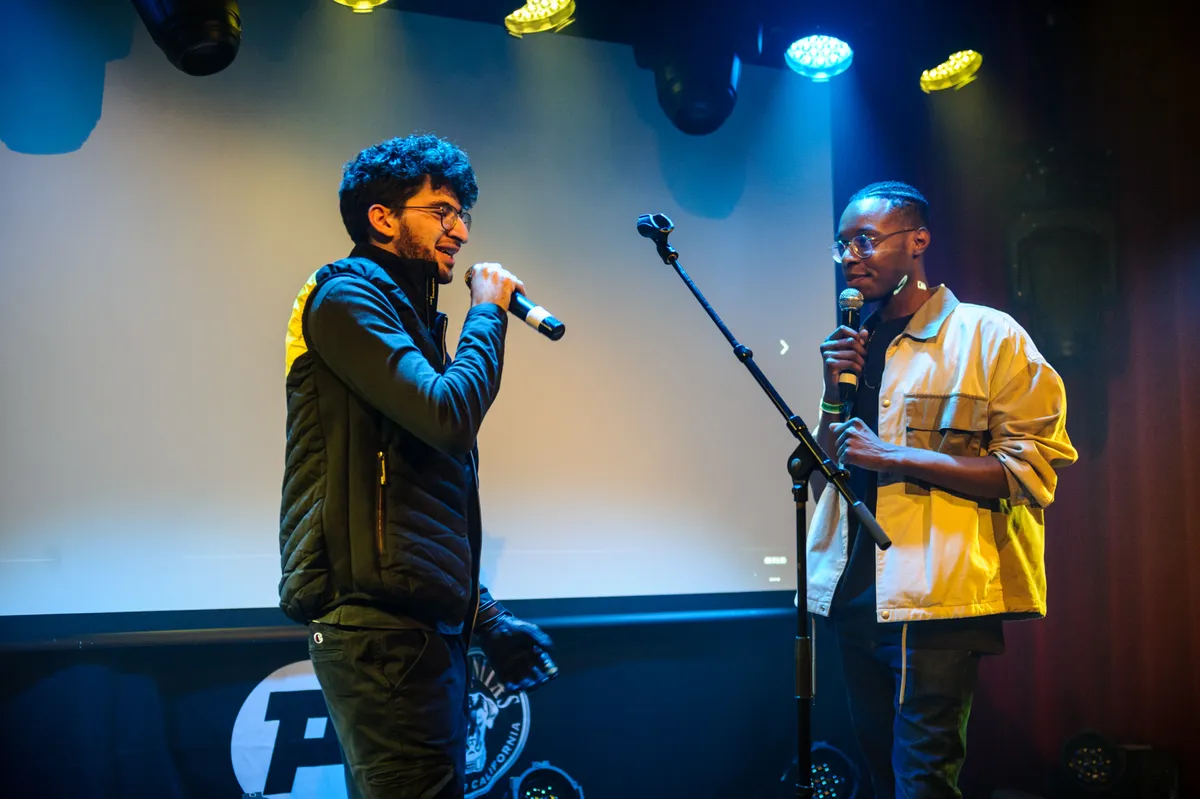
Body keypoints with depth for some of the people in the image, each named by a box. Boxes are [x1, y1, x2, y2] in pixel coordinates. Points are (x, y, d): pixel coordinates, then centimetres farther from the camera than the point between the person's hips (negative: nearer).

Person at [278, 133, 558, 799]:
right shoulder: (347, 296, -5)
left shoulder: (405, 314, 22)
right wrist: (487, 312, -4)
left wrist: (487, 620, 22)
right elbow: (448, 414, -21)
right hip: (382, 625, -10)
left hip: (424, 626, 10)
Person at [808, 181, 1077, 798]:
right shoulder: (853, 346, 15)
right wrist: (835, 390, 0)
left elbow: (1032, 470, -13)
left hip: (936, 605, -7)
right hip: (855, 600, 7)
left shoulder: (988, 336, -5)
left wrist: (894, 456, -17)